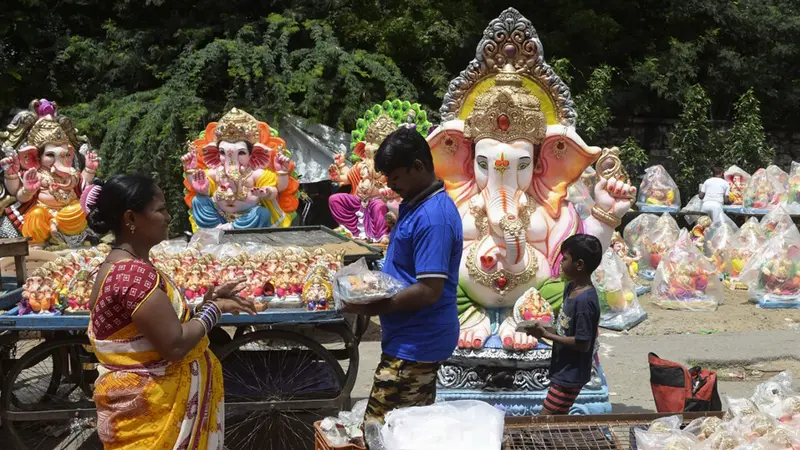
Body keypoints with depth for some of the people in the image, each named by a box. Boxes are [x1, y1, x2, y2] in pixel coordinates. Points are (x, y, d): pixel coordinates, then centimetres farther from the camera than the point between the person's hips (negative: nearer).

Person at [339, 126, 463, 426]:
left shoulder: (433, 216, -22)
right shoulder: (417, 205, 10)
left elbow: (429, 290, -26)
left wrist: (372, 308, -19)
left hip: (415, 344, -10)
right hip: (418, 340, 10)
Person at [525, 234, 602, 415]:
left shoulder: (585, 301, -26)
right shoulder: (571, 288, 3)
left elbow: (583, 343, -23)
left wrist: (546, 335, -20)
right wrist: (545, 329, -3)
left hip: (570, 375, -9)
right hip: (563, 371, 9)